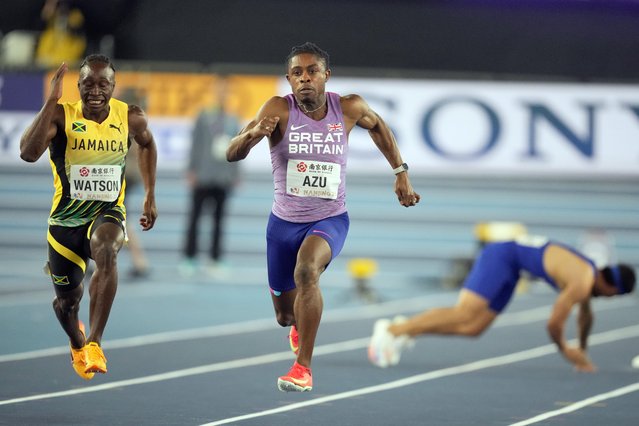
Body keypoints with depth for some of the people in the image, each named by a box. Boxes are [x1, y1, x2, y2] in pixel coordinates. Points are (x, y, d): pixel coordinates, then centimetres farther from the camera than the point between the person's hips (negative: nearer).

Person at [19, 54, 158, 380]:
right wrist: (51, 100, -36)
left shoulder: (130, 118, -7)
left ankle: (94, 343, -36)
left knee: (106, 252, -36)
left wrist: (150, 196, 13)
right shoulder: (62, 115, -15)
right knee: (67, 300, 14)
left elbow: (146, 143, 17)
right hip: (66, 218, 0)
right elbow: (28, 153, -33)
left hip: (108, 214, 0)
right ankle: (77, 344, 51)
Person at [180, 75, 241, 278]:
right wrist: (191, 170, -4)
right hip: (203, 177, -2)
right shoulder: (204, 116, -1)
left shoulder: (233, 121, 7)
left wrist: (235, 175, 12)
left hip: (223, 179, 2)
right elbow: (195, 144, -1)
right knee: (194, 217, 1)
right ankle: (189, 258, 8)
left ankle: (215, 260, 11)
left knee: (219, 219, 5)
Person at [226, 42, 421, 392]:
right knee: (286, 316, 14)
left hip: (330, 219, -1)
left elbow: (377, 125, 14)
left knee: (306, 270, -34)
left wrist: (400, 173, 11)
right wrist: (253, 133, -47)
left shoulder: (348, 108, -11)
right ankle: (300, 324, 55)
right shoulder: (279, 109, -17)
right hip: (284, 221, 1)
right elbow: (232, 155, -26)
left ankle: (303, 367, -27)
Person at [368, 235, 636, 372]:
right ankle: (391, 331, -23)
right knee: (463, 315, -20)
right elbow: (554, 323, -19)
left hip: (509, 266, 9)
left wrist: (582, 352, 32)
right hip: (502, 257, -9)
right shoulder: (581, 283, -22)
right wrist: (564, 350, -1)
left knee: (473, 328, 2)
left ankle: (406, 329, 2)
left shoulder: (590, 276, 8)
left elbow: (586, 316, 26)